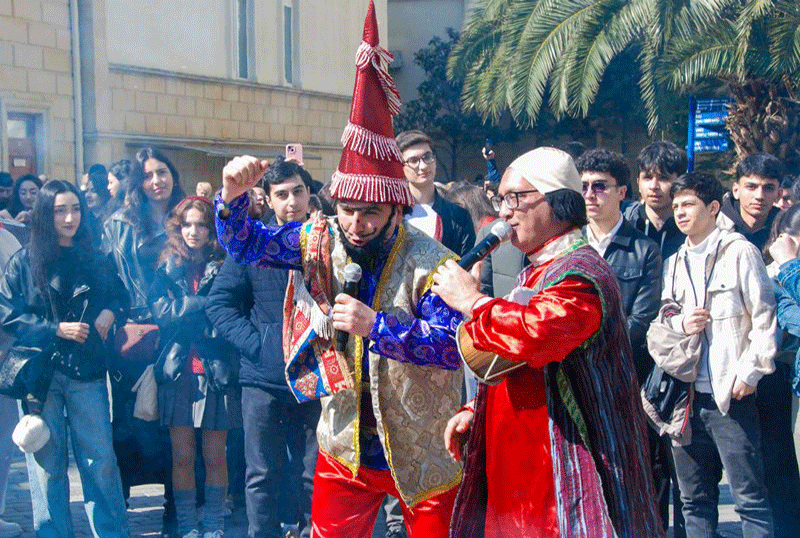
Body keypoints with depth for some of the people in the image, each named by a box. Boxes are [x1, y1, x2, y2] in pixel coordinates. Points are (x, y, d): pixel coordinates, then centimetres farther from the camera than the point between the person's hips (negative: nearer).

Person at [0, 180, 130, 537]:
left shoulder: (94, 260, 10)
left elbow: (120, 296, 18)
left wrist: (110, 312, -4)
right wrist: (56, 329, -13)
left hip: (87, 372, 2)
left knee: (100, 459, 4)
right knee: (47, 462, 5)